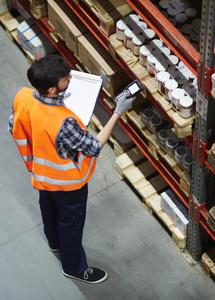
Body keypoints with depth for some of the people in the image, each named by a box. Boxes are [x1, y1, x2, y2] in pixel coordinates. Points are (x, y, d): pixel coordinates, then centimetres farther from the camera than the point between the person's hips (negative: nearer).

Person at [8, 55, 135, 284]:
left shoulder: (22, 97, -25)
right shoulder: (63, 122, -45)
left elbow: (15, 129, -4)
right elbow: (94, 147, -29)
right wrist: (117, 113, -27)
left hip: (41, 172, 7)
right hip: (66, 180, -7)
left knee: (49, 207, 34)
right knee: (71, 222, 20)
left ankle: (55, 242, 64)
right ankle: (74, 267, 45)